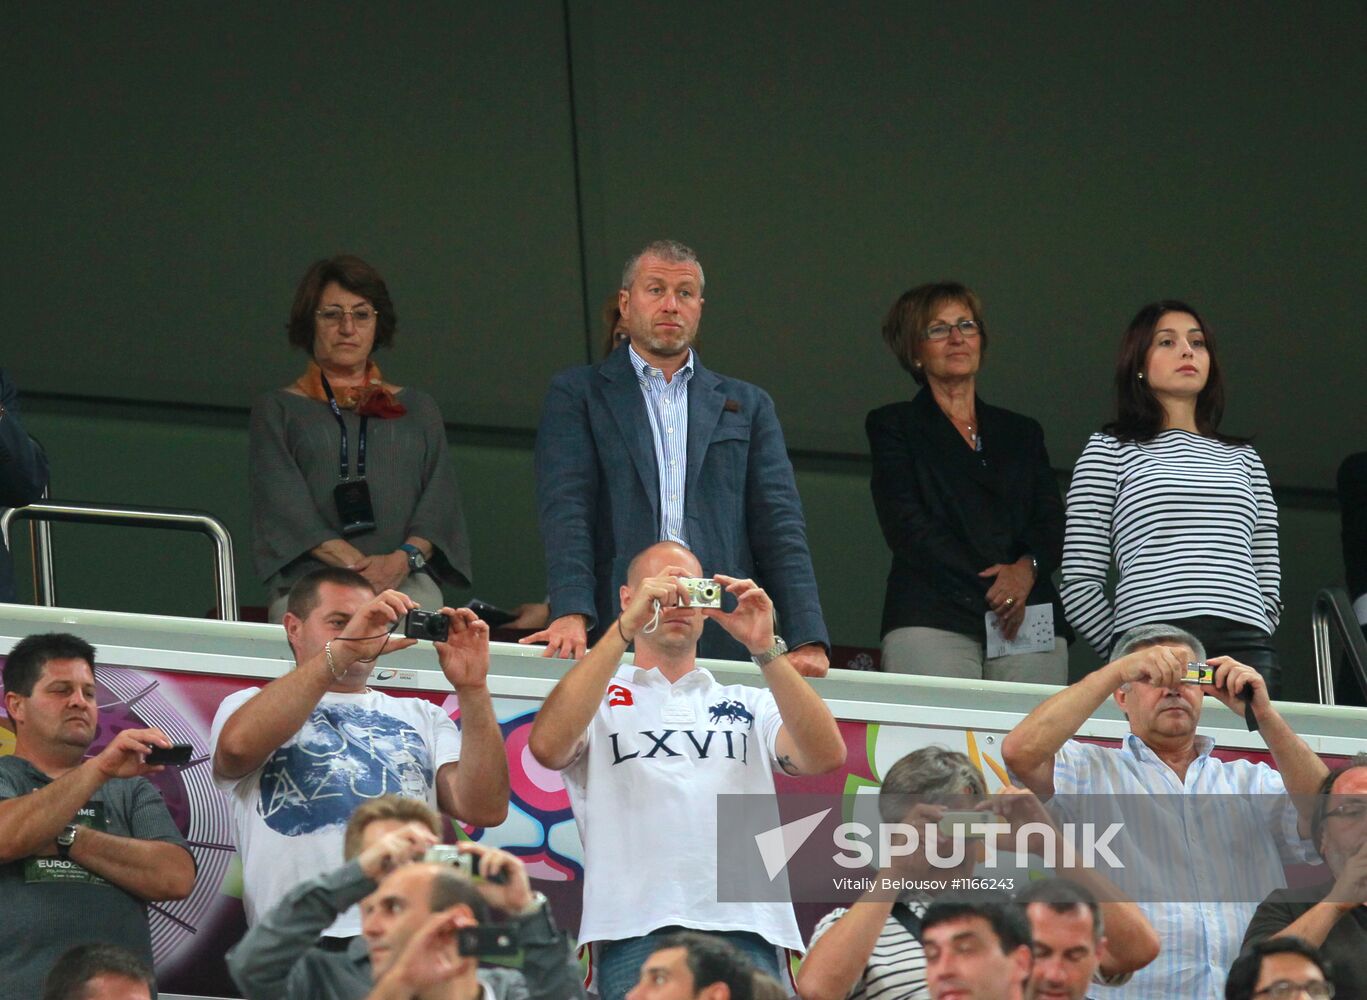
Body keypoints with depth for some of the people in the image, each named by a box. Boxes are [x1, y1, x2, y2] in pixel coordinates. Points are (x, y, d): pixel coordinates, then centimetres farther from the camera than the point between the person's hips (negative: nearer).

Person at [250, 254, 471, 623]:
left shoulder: (418, 409, 24)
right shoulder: (277, 409, 17)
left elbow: (440, 497, 11)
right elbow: (282, 498, 1)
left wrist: (404, 559, -11)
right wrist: (356, 564, -14)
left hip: (408, 581, 2)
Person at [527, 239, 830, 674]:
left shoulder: (747, 405, 21)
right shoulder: (578, 394, 15)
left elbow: (780, 527, 12)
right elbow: (566, 511, 1)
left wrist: (807, 641, -3)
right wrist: (571, 614, -17)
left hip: (724, 638, 2)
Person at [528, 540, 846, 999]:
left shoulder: (749, 705, 24)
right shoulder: (600, 697, 18)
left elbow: (826, 756, 6)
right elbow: (547, 746, -5)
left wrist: (765, 648, -3)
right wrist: (626, 627, -7)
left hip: (747, 929, 2)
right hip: (637, 931, -2)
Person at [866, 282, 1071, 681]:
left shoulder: (1023, 433, 26)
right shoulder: (893, 426, 15)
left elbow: (1052, 523, 15)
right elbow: (906, 525, 1)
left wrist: (1027, 568, -10)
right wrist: (990, 587, -9)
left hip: (1032, 621, 3)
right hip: (933, 621, -3)